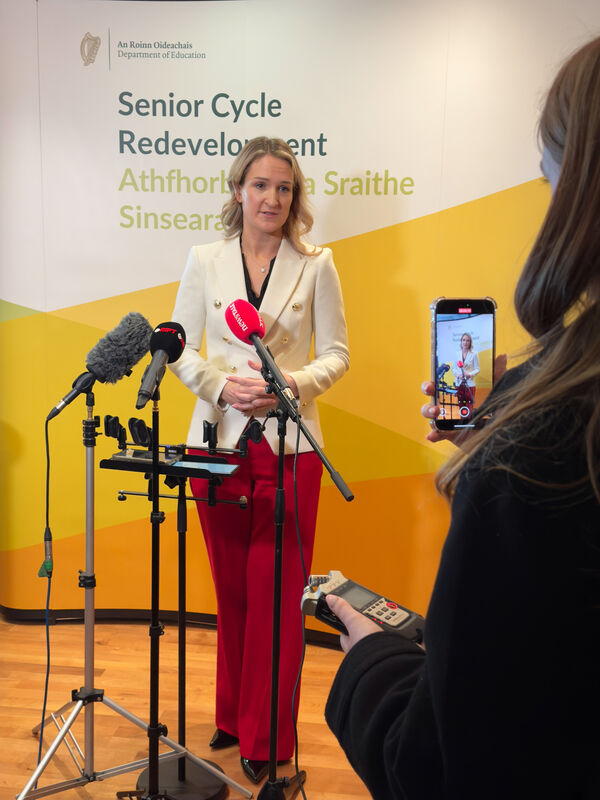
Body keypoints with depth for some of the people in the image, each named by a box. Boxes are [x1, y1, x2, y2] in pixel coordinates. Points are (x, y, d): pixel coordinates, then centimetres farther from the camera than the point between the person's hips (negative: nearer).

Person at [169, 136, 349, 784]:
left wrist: (295, 382, -16)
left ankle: (266, 740, 14)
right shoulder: (205, 261, 7)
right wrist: (224, 385, -12)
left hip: (289, 444, -2)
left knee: (277, 591, -1)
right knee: (231, 588, 11)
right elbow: (181, 348, 7)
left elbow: (337, 353, 3)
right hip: (219, 439, 2)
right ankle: (233, 716, 30)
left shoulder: (316, 265, 2)